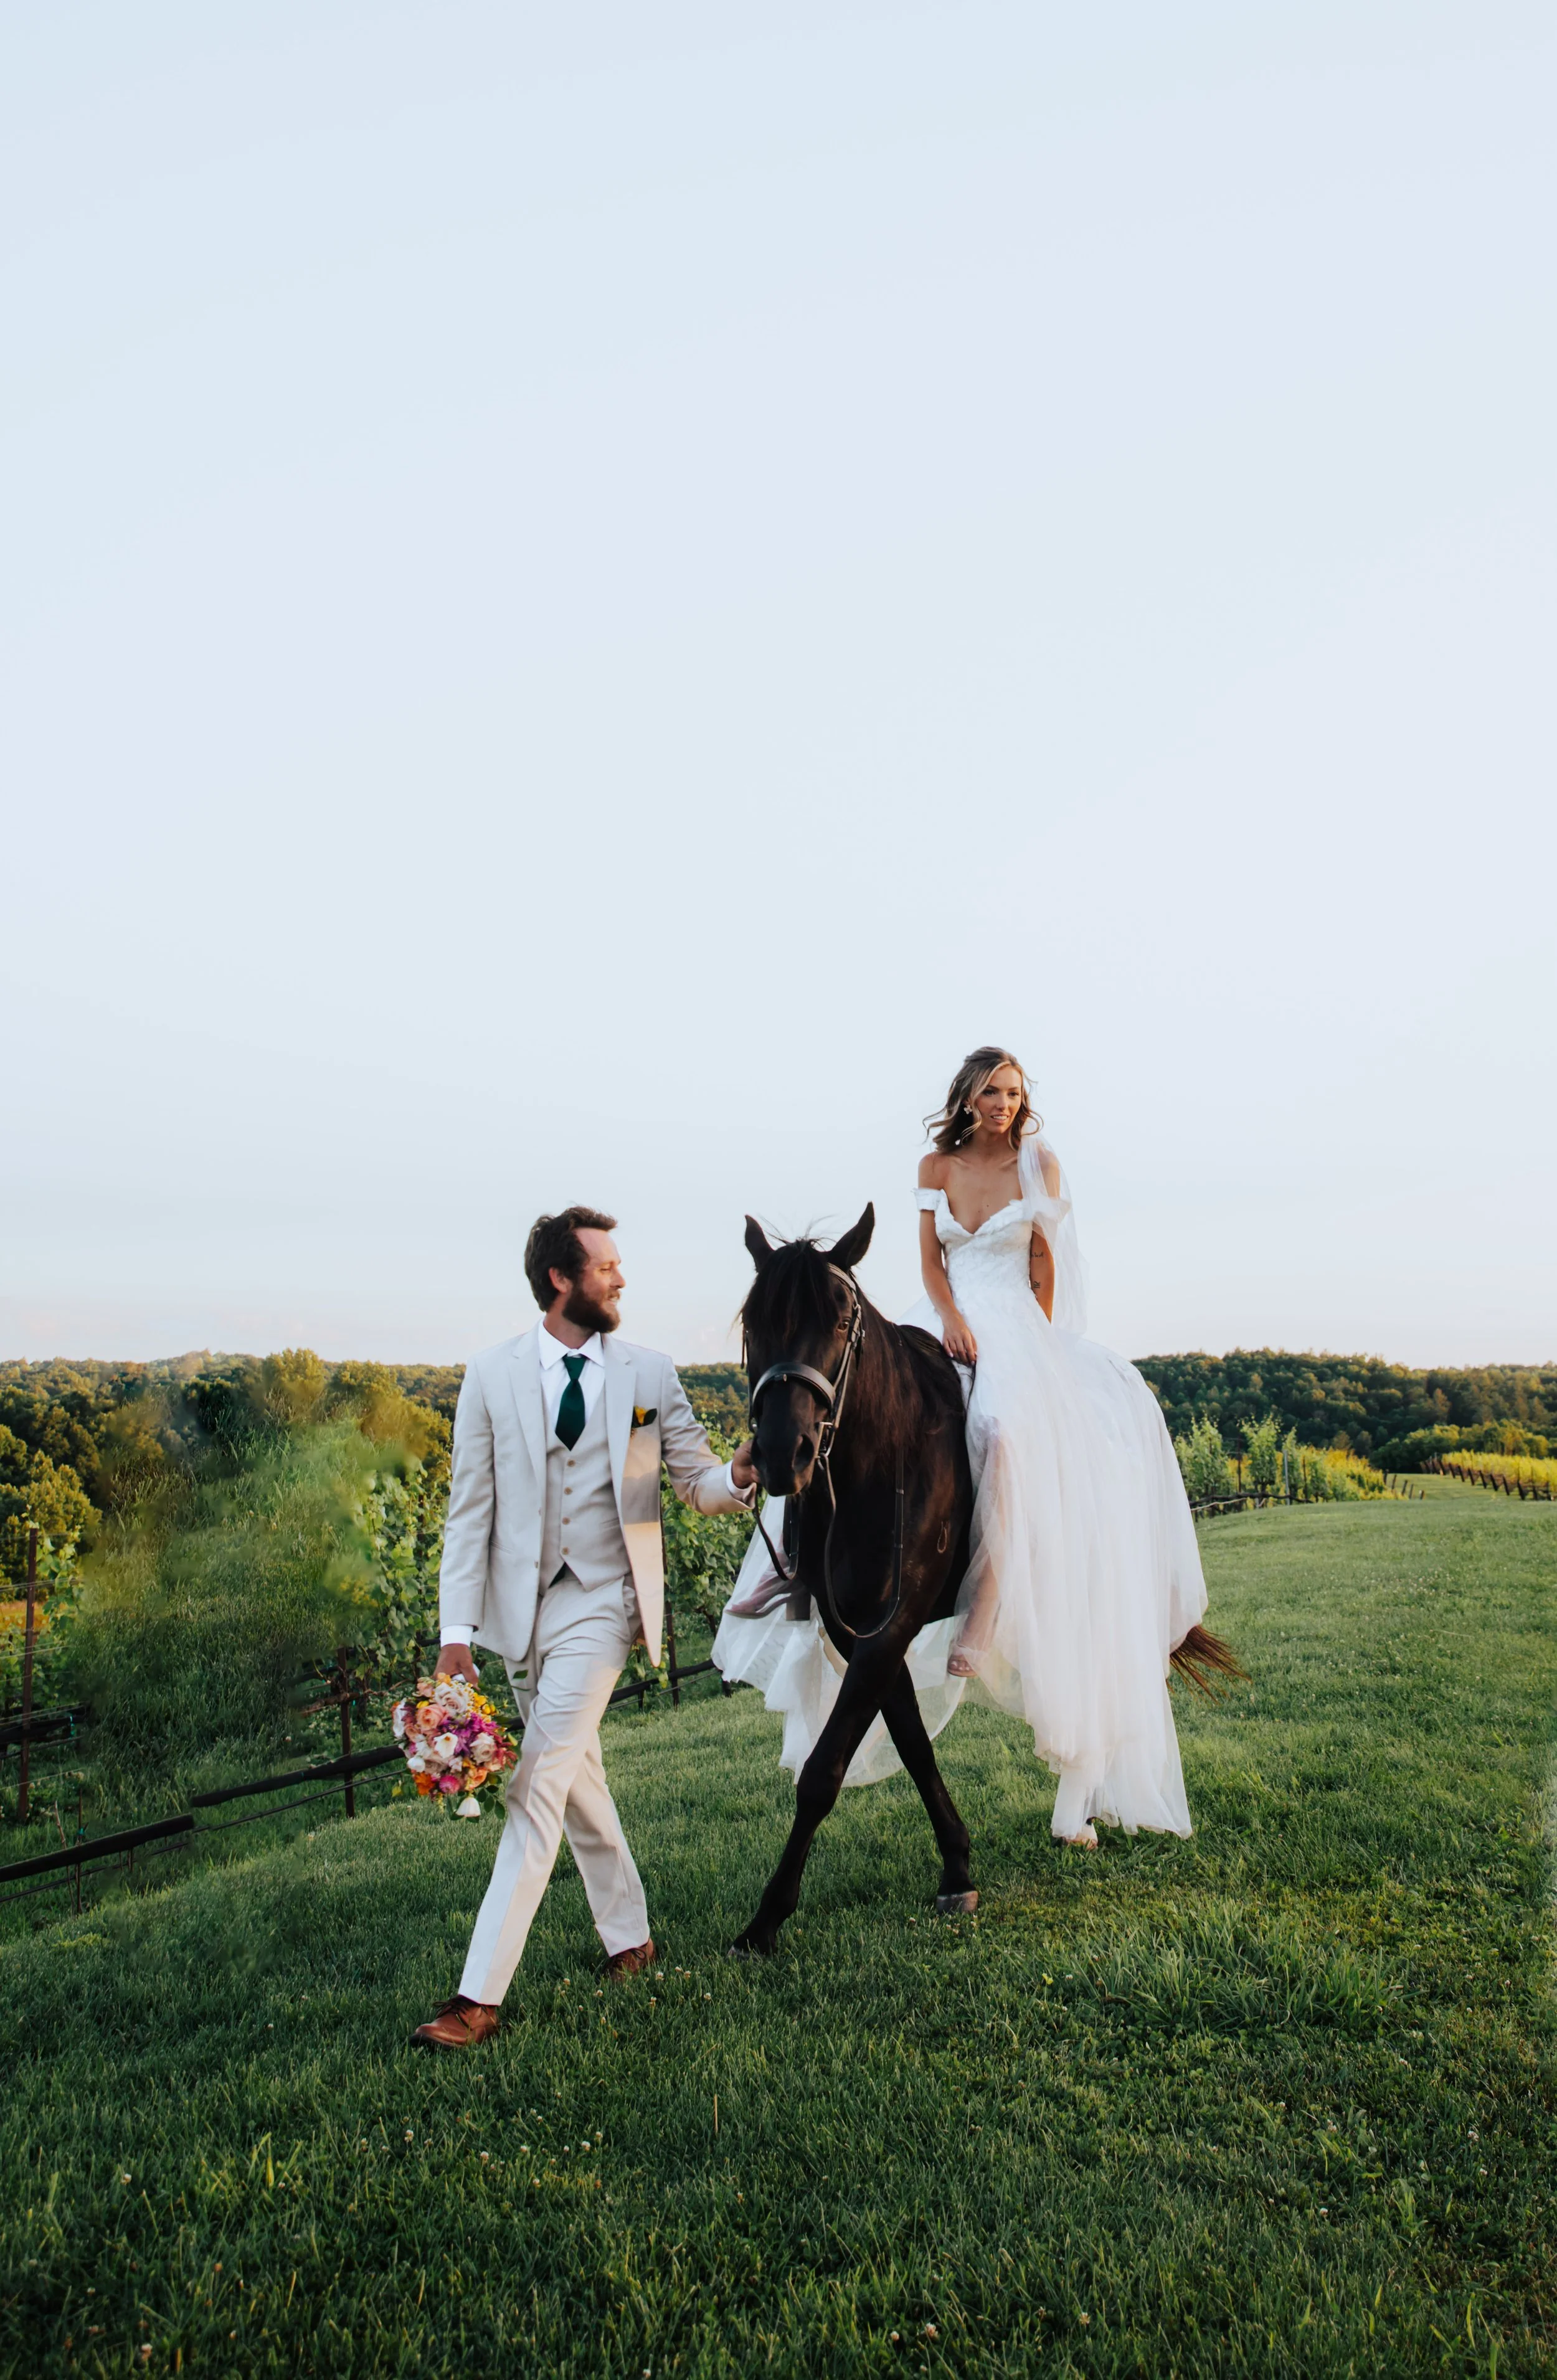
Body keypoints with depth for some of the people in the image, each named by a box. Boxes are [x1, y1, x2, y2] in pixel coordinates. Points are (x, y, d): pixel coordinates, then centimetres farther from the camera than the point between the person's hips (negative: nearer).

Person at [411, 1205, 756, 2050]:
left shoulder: (650, 1375, 0)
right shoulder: (492, 1377, -1)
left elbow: (697, 1478, 4)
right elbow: (470, 1510, -1)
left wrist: (737, 1477, -20)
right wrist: (458, 1627, -6)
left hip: (599, 1605, -3)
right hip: (520, 1606, 3)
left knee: (537, 1790, -9)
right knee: (576, 1778, 17)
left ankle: (480, 1994, -2)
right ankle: (629, 1934, 36)